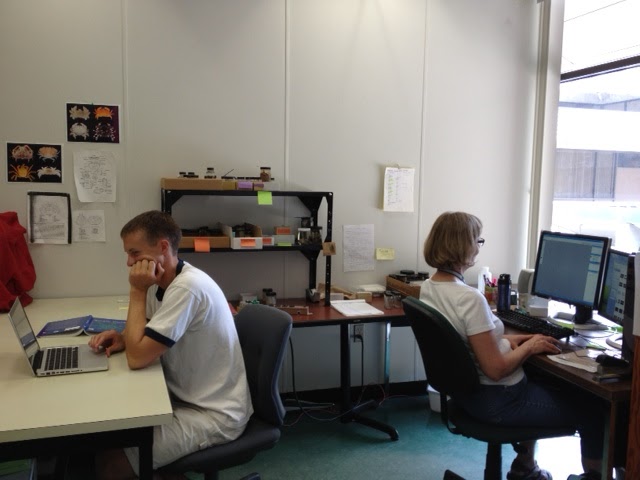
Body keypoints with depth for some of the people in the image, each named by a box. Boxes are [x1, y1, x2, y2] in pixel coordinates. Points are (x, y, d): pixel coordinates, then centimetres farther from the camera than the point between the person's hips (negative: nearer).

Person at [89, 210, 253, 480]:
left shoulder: (188, 287, -27)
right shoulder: (164, 281, 2)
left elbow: (137, 358, -26)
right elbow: (143, 334, 19)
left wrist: (137, 291, -19)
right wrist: (122, 338, -3)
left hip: (214, 415, -9)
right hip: (187, 399, 9)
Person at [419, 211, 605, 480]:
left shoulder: (428, 287, -2)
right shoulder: (469, 298, -30)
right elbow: (496, 370, -26)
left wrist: (505, 340, 4)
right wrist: (529, 347, -10)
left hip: (468, 388, 9)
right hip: (497, 399, -9)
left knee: (544, 383, 34)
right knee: (594, 408, 9)